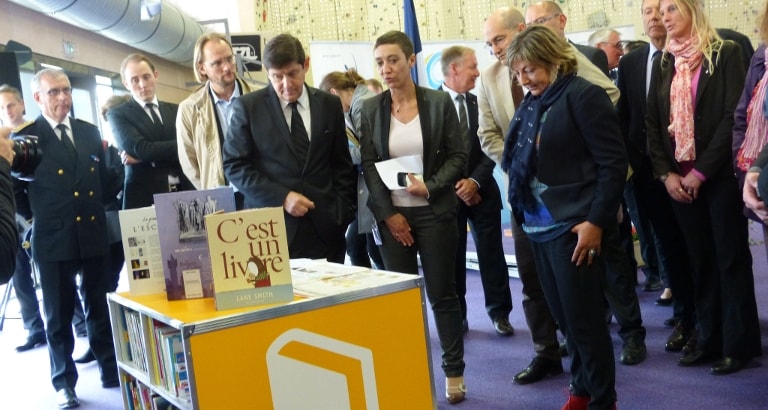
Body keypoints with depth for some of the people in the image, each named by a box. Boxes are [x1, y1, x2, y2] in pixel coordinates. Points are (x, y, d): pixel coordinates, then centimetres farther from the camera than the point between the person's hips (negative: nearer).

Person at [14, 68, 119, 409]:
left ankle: (111, 369, 26)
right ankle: (64, 381, 22)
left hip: (93, 234, 3)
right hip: (53, 239, -3)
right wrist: (38, 214, -7)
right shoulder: (26, 138, -4)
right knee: (59, 314, 8)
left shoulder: (90, 132, 9)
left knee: (100, 307, 13)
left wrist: (101, 208, 5)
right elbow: (16, 191, -2)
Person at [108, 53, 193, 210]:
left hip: (183, 193, 3)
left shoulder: (176, 110, 15)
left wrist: (145, 157, -9)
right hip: (145, 198, -3)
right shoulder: (118, 114, 4)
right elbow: (141, 149, -11)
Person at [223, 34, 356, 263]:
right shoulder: (248, 107, 0)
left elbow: (342, 166, 14)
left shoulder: (330, 105, 9)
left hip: (325, 227, 3)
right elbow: (234, 166, -2)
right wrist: (281, 198, -11)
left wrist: (343, 212, 2)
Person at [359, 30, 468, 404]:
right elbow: (368, 165, 2)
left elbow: (457, 156, -1)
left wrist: (430, 187, -17)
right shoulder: (370, 108, 3)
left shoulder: (439, 102, -2)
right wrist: (388, 213, -7)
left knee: (442, 293, 4)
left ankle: (453, 371, 17)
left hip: (434, 212, -2)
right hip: (391, 215, 2)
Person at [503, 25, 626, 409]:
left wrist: (596, 221, -17)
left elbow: (613, 162, -13)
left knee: (584, 318, 0)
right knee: (565, 317, 13)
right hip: (538, 226, 7)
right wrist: (521, 211, 8)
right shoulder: (530, 104, 11)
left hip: (573, 226, -7)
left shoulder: (583, 95, -9)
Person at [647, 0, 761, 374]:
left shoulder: (725, 54, -3)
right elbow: (652, 122, 9)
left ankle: (739, 343, 11)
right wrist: (665, 173, -3)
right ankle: (710, 339, 17)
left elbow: (733, 116, -10)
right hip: (679, 178, 5)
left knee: (731, 257, 2)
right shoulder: (663, 63, 11)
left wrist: (701, 171, -14)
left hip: (720, 174, -4)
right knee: (700, 258, 9)